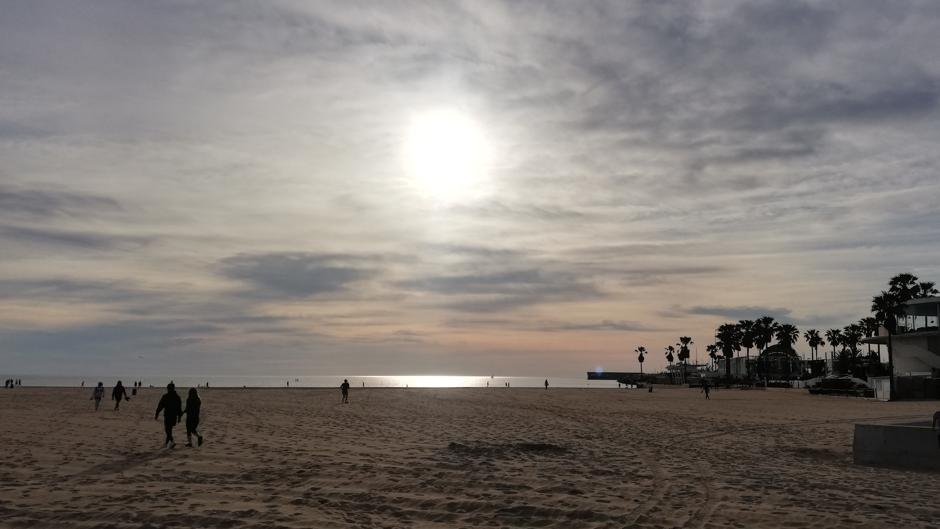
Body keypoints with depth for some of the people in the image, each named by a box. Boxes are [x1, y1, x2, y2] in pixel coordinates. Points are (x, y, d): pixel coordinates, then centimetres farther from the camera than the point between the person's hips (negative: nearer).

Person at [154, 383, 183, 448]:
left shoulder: (165, 396, -7)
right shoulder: (177, 397, 6)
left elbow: (160, 406, -7)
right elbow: (179, 408, 8)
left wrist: (156, 414, 1)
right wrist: (179, 417, 14)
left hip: (167, 415, -5)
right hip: (174, 416, 5)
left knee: (168, 429, -5)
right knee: (169, 428, 20)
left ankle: (171, 442, -23)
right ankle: (167, 442, 31)